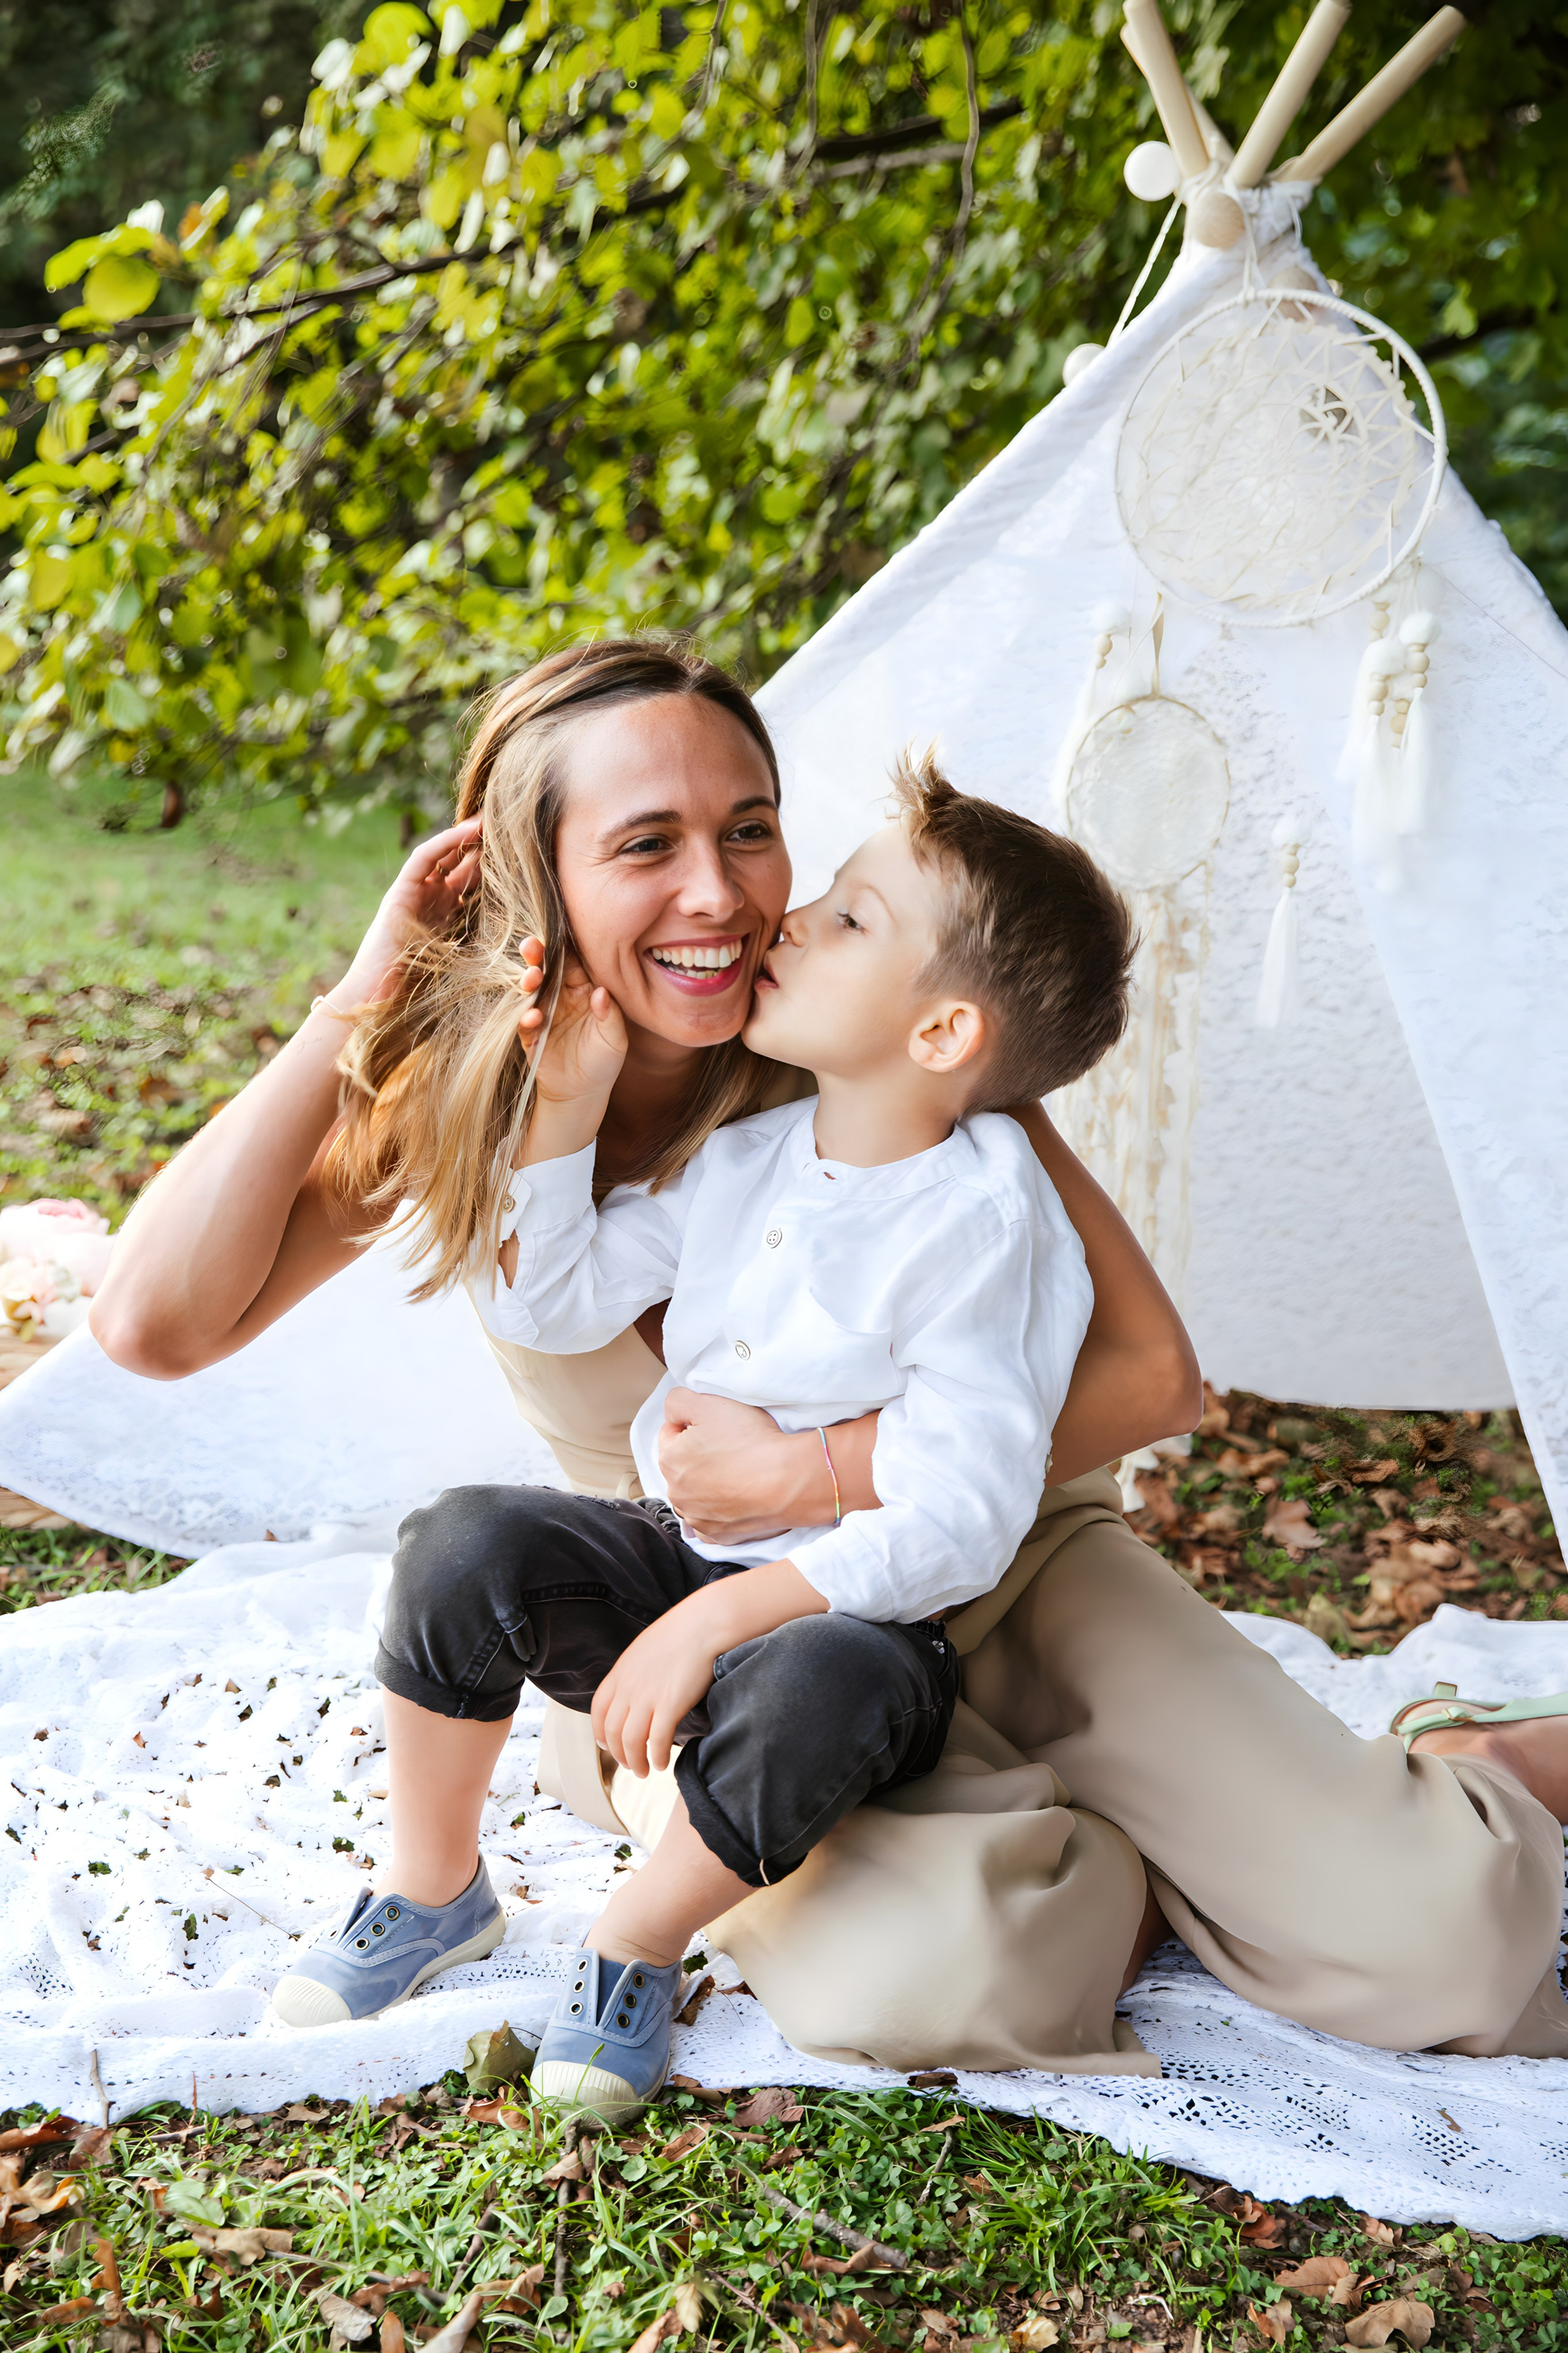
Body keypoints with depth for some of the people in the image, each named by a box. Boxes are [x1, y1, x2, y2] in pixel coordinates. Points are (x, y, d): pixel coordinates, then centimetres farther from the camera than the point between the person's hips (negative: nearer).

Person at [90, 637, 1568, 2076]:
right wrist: (359, 1005, -27)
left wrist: (811, 1472, -27)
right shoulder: (457, 1088, -14)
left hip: (1008, 1561, 0)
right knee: (927, 1973, -34)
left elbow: (1148, 1373, -19)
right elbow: (154, 1323, -26)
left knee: (1433, 1942, -14)